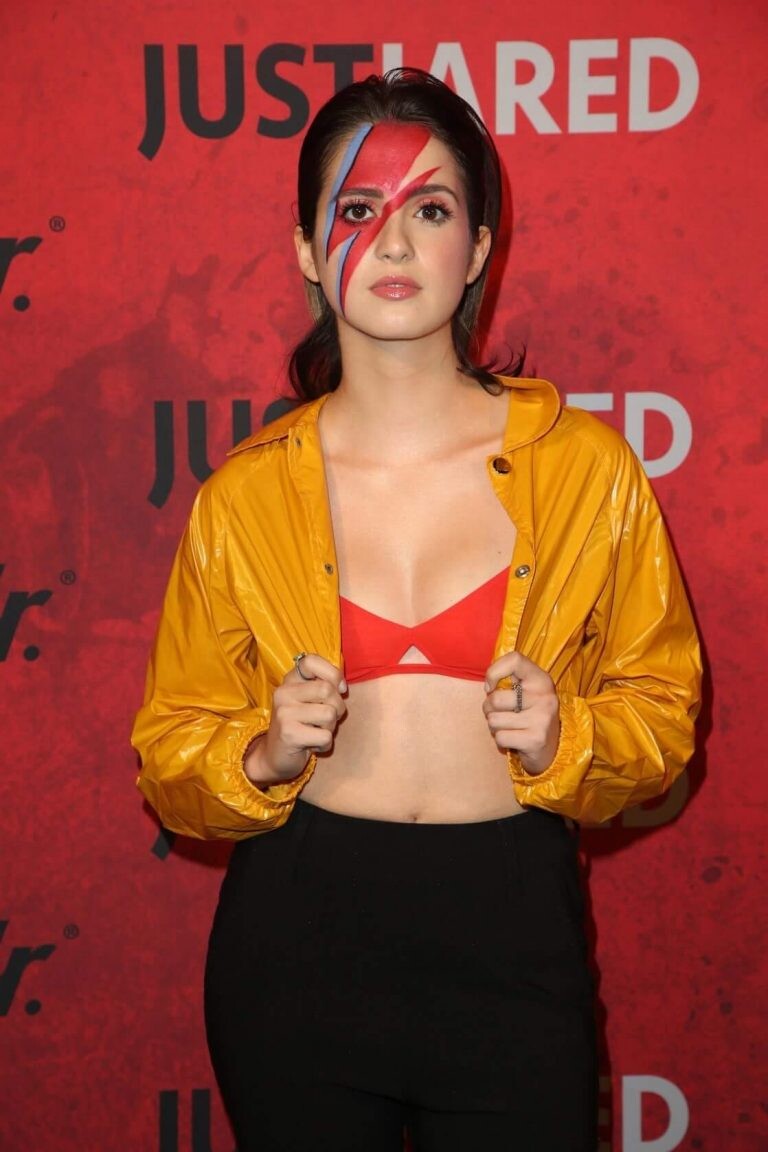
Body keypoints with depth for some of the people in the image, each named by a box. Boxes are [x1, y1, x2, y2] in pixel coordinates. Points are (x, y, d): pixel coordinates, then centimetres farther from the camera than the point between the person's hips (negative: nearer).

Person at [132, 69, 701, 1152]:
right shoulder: (244, 496, -2)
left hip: (514, 938, 0)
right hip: (295, 938, 1)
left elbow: (662, 706, 6)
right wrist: (267, 756, -14)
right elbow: (170, 755, 6)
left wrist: (565, 741, -13)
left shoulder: (588, 466, -3)